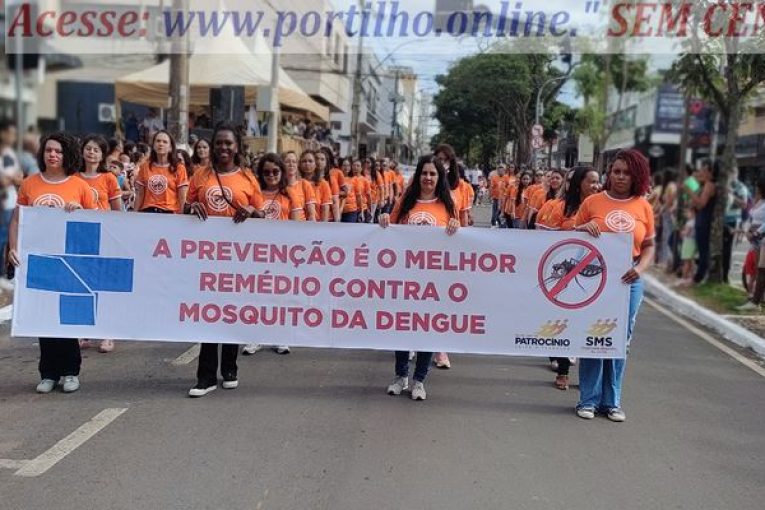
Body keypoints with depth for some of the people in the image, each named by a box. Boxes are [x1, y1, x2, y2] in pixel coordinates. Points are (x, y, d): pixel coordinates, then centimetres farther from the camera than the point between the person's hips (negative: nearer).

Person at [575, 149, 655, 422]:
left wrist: (640, 268, -9)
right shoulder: (593, 201, 0)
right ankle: (588, 399, 13)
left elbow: (649, 246, 9)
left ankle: (611, 401, 20)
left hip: (628, 280, 2)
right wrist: (583, 228, -14)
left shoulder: (643, 207, 5)